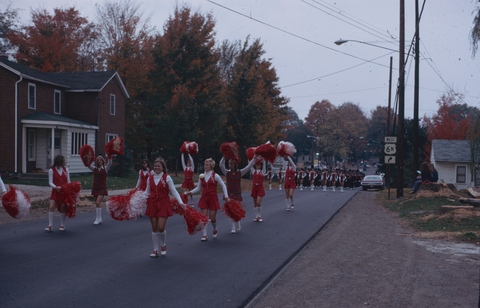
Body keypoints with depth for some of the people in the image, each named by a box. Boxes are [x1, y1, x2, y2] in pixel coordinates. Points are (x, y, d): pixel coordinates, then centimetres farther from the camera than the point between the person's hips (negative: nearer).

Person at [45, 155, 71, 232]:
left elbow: (68, 181, 9)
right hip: (55, 191, -2)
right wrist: (56, 187, -25)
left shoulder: (66, 169, 8)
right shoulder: (52, 170, -2)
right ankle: (50, 226, -7)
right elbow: (50, 182, -6)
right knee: (51, 207, -13)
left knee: (63, 208, 3)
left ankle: (62, 225, 16)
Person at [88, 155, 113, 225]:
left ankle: (98, 218, -9)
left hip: (102, 188, -4)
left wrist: (110, 158, -34)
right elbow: (88, 165, -5)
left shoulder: (105, 168, -1)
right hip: (95, 188, 4)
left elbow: (109, 164, -18)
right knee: (97, 203, 9)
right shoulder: (94, 169, 8)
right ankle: (99, 219, 19)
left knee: (98, 202, -17)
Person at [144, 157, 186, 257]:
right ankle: (155, 250, 16)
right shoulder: (150, 178, 6)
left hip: (163, 204, -3)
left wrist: (181, 202, -15)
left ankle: (163, 245, 20)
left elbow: (174, 191, -6)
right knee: (154, 228, 5)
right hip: (152, 204, 3)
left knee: (161, 227, -8)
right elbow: (147, 192, 16)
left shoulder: (167, 178, -5)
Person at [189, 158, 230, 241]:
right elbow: (198, 188, 11)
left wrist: (226, 196, -6)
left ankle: (215, 230, 31)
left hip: (213, 198, -3)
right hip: (204, 198, 3)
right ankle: (204, 235, 2)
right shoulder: (201, 176, 5)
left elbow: (223, 186, 0)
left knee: (212, 218, 0)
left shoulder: (215, 176, -5)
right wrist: (191, 192, -4)